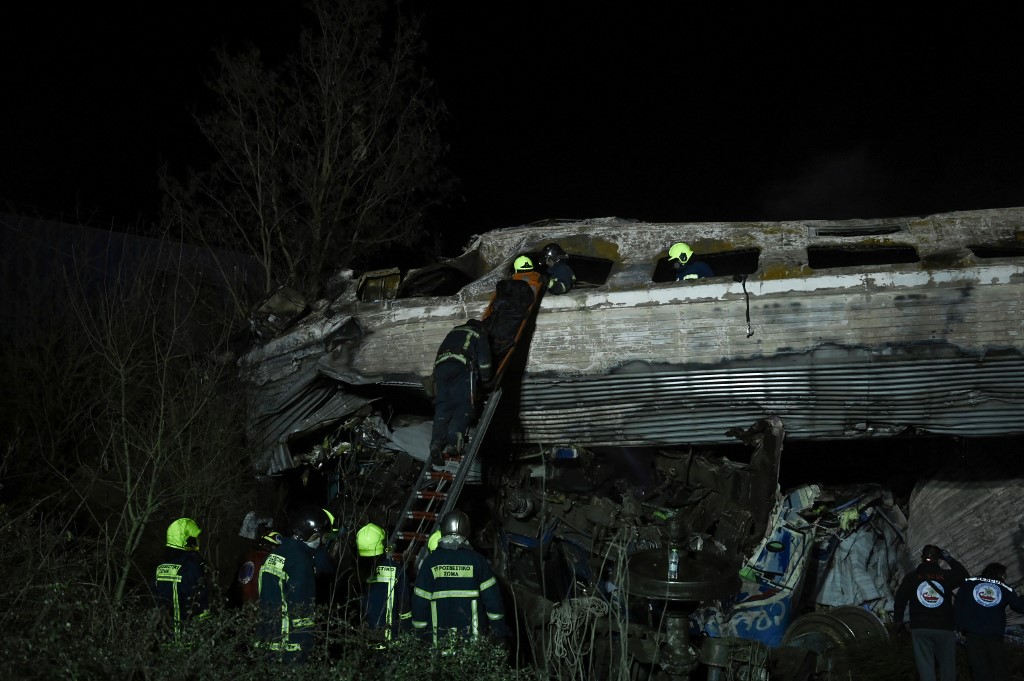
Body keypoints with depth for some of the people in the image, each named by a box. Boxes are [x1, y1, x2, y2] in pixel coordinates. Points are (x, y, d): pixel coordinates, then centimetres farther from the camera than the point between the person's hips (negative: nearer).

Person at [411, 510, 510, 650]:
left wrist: (419, 633, 12)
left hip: (440, 638, 1)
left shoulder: (430, 561, 2)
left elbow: (420, 600, 3)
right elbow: (492, 597, -1)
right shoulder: (477, 560, 0)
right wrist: (501, 633, 6)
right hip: (473, 634, -1)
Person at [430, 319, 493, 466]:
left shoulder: (453, 332, 37)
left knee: (442, 408, -2)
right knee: (464, 407, -9)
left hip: (440, 367, 4)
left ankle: (437, 443, -23)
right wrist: (485, 382, 25)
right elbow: (484, 361, 14)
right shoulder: (480, 335, 22)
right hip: (462, 368, -4)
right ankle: (453, 441, -31)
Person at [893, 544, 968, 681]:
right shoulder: (947, 575, -1)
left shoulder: (911, 576, 3)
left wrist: (898, 620, 16)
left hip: (920, 628, 1)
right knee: (947, 665, 9)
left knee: (925, 665, 0)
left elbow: (900, 599, 4)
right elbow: (964, 576, 17)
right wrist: (949, 558, 18)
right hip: (944, 628, 0)